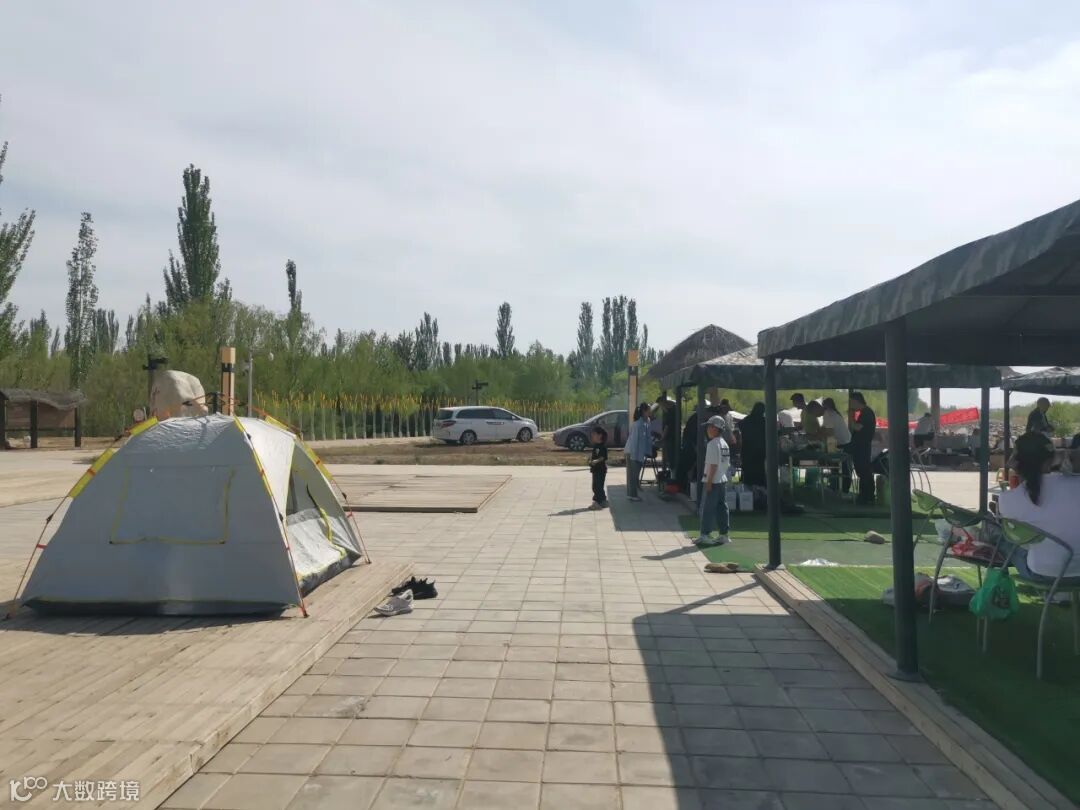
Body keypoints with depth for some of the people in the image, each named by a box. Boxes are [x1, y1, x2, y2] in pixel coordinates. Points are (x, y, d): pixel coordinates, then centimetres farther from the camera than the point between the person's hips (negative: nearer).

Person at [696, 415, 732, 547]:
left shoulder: (712, 444, -14)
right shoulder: (724, 444, 13)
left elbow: (713, 464, -19)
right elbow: (727, 464, 16)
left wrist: (709, 481, -18)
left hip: (713, 481, -9)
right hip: (723, 480, 9)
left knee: (708, 507, -4)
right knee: (722, 507, 11)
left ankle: (705, 535, -3)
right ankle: (724, 535, 14)